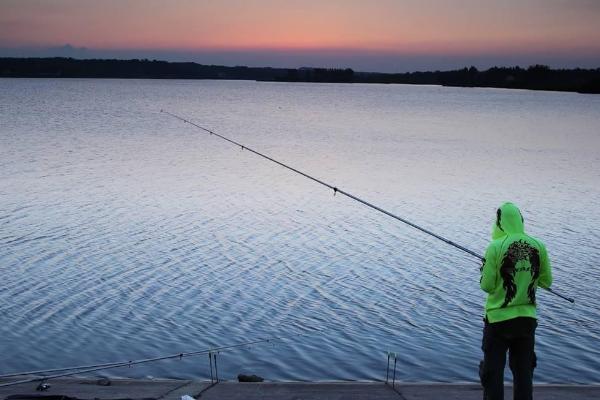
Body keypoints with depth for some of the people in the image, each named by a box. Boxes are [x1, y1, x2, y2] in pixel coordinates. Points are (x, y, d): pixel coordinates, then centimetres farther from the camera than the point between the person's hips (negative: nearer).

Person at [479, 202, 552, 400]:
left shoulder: (495, 247, -14)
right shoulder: (538, 246, -3)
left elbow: (487, 286, -13)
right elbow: (546, 282, 5)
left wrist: (484, 271, 6)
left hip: (498, 318, -4)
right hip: (527, 317, 4)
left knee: (493, 372, 6)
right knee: (523, 371, 15)